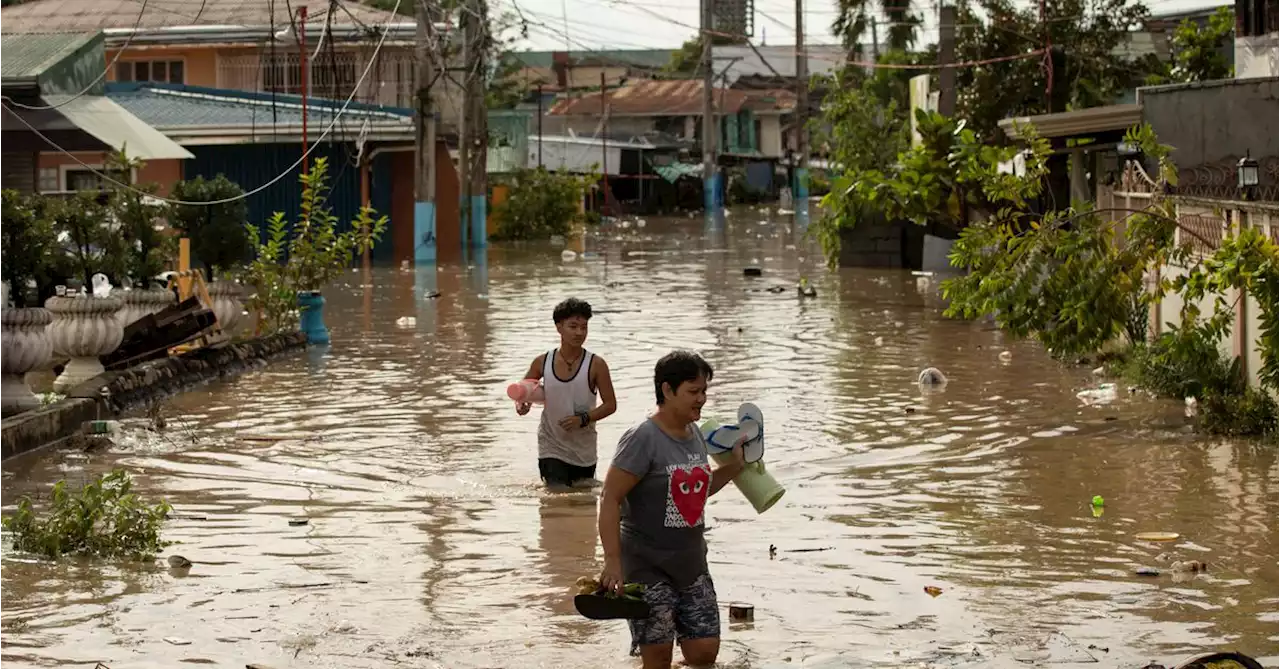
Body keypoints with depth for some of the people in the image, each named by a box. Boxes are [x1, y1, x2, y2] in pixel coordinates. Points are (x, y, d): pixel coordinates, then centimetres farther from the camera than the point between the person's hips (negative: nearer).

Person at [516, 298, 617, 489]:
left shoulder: (595, 365, -11)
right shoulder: (543, 362, -5)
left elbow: (610, 404, -8)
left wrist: (583, 418, -23)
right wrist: (522, 403, -11)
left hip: (584, 450, 0)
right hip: (551, 446, 0)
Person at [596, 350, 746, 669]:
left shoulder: (695, 436, 7)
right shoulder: (643, 439, -17)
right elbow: (610, 500, -19)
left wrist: (733, 467, 10)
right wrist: (613, 562, -23)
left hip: (691, 564, 7)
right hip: (648, 567, -7)